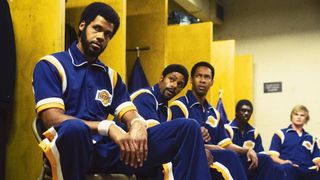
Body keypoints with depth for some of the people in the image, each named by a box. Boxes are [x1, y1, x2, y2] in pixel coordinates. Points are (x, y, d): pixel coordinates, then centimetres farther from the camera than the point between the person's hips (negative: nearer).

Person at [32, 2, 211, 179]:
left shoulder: (111, 76, 20)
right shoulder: (50, 65, 3)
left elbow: (131, 115, 11)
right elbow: (52, 119, -10)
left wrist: (138, 125, -16)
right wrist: (109, 128, -21)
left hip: (107, 148, 5)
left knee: (188, 128, -10)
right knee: (74, 128, -44)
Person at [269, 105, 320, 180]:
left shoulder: (310, 138, 27)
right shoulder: (281, 134, 14)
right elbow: (273, 156, 3)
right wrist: (282, 162, -18)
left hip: (309, 172, 3)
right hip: (290, 170, -3)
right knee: (287, 168, -39)